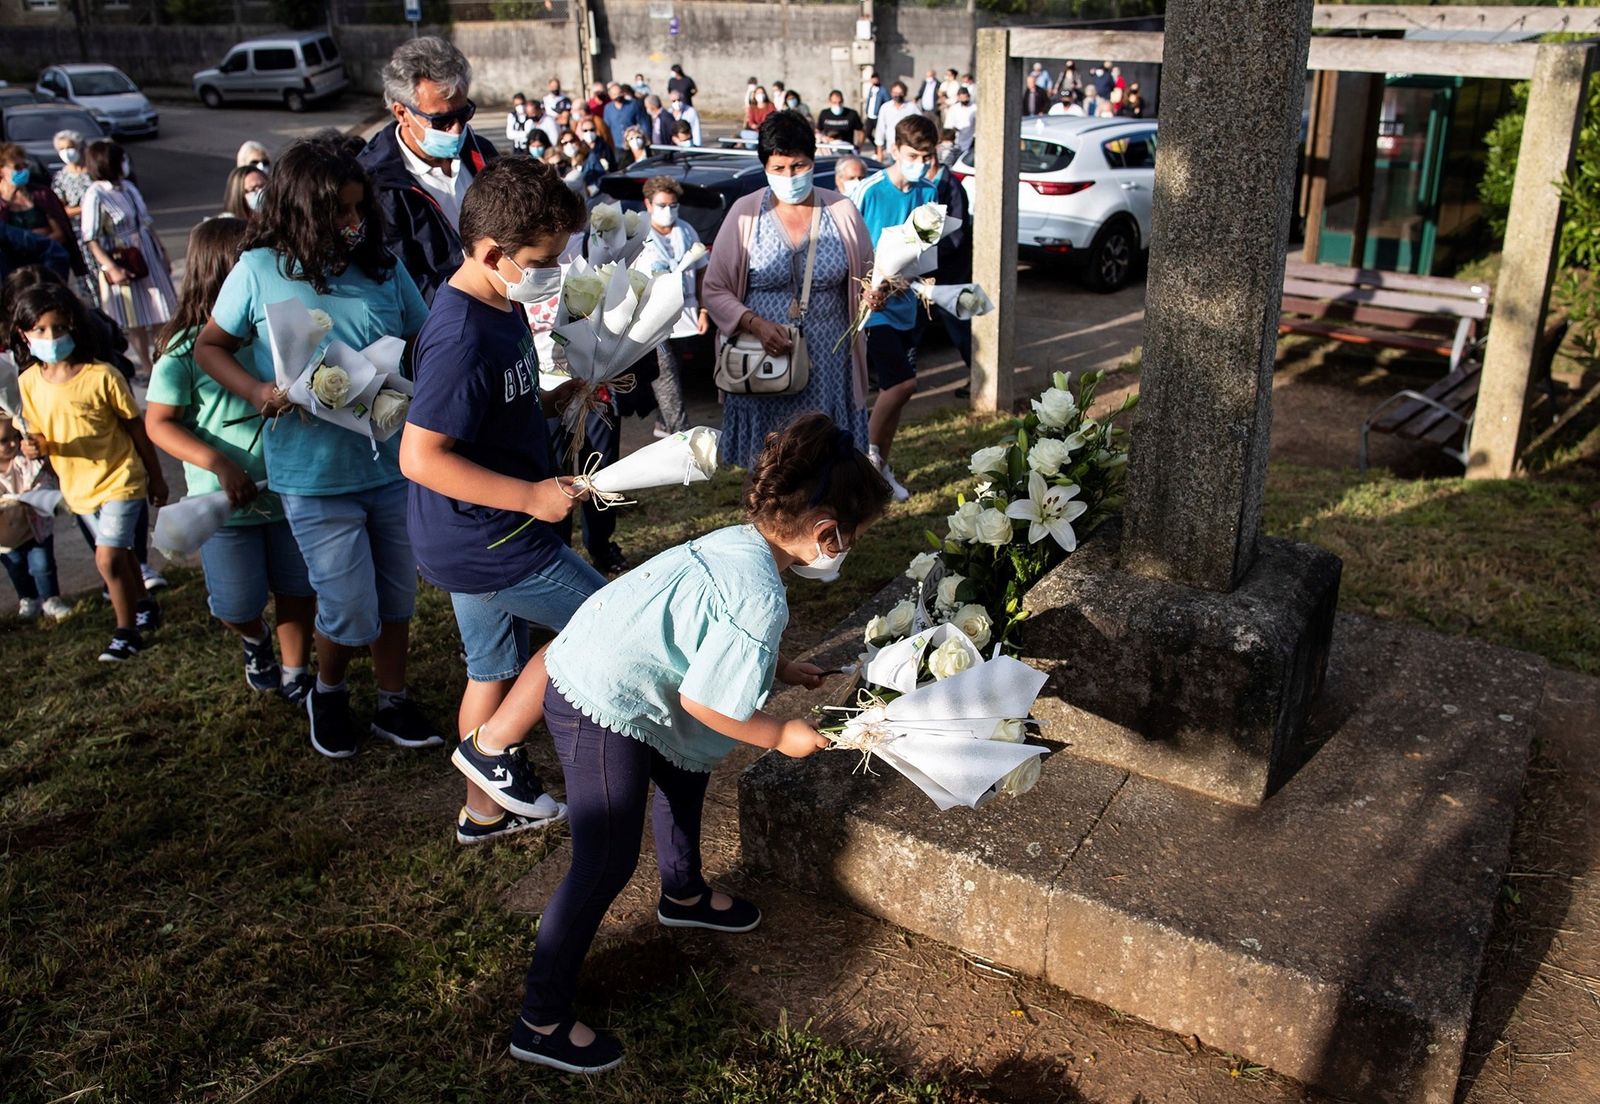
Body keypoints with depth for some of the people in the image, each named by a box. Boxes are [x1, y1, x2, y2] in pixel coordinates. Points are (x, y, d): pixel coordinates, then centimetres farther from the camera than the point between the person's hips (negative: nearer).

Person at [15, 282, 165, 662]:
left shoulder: (101, 376, -18)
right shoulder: (29, 382, -5)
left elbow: (135, 427, -8)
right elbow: (39, 435, 6)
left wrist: (156, 476, -1)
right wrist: (35, 447, -20)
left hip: (120, 478, -5)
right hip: (77, 487, 5)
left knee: (107, 557, -12)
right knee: (118, 552, 20)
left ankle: (126, 632, 6)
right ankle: (146, 607, 42)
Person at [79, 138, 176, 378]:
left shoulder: (128, 187, 4)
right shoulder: (95, 196, -14)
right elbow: (91, 239, -15)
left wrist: (163, 254, 16)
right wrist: (111, 268, -23)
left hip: (150, 258, 6)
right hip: (125, 265, -6)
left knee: (160, 315, 12)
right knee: (136, 321, 5)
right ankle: (147, 367, 18)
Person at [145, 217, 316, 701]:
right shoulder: (187, 347, -14)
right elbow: (159, 422, -12)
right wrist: (218, 462, -26)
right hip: (227, 498, -2)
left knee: (298, 590, 12)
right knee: (239, 606, 9)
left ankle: (295, 676, 34)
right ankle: (254, 641, 45)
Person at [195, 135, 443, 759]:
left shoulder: (384, 269, 0)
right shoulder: (259, 271, -6)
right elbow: (210, 346, 4)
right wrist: (258, 391, -13)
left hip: (393, 466, 3)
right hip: (315, 477, -3)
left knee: (396, 600, 16)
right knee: (351, 616, 4)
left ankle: (392, 702, 38)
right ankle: (327, 693, 36)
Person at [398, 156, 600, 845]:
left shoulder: (501, 306, 6)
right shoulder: (463, 338, -26)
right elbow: (421, 457, -28)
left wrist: (552, 401, 3)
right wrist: (530, 495, -25)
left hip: (481, 534, 10)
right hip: (486, 541, -10)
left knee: (496, 668, 20)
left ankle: (486, 809, 37)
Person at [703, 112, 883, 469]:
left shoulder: (841, 211, 3)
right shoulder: (745, 213, -1)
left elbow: (868, 277, 14)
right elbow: (714, 290, 1)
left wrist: (872, 295, -11)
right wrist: (756, 324, -16)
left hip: (829, 366, 1)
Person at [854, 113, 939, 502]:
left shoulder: (928, 193, 5)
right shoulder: (869, 191, -12)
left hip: (908, 305, 6)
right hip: (875, 305, -6)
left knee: (892, 389, 12)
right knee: (903, 383, -15)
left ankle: (880, 466, 25)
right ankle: (869, 452, 7)